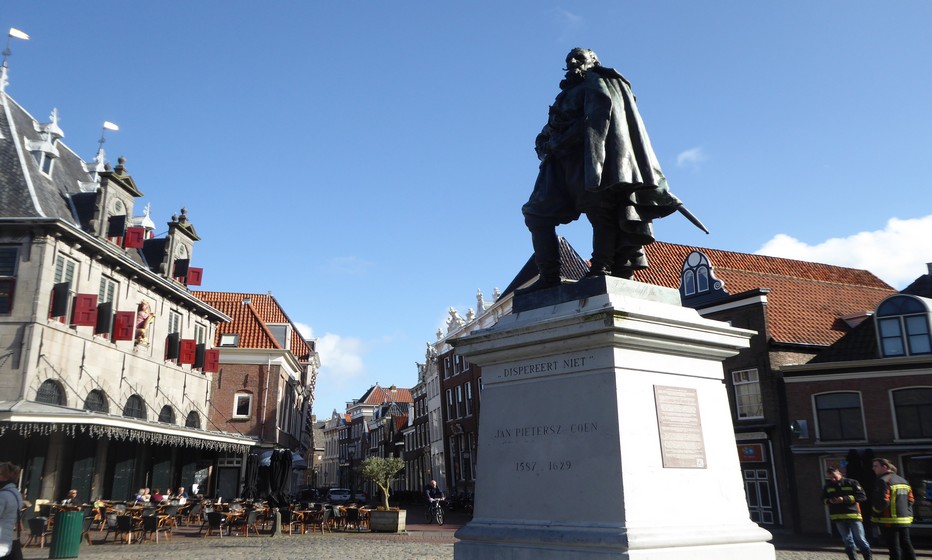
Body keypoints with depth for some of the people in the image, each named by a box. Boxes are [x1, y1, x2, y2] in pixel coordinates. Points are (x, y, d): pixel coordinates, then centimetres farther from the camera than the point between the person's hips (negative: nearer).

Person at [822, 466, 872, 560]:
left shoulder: (852, 483, -4)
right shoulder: (827, 486, 9)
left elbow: (862, 496, -10)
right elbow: (824, 499, 18)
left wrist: (844, 499, -18)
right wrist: (829, 501, -7)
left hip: (853, 514, -3)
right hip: (838, 517, 4)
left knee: (860, 538, 0)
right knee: (847, 540, 9)